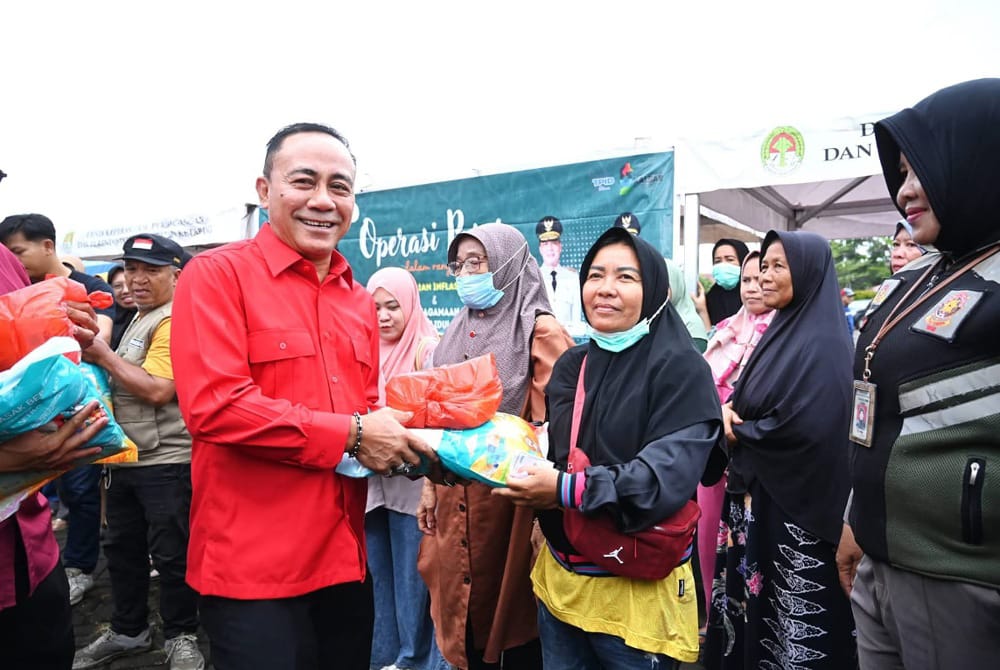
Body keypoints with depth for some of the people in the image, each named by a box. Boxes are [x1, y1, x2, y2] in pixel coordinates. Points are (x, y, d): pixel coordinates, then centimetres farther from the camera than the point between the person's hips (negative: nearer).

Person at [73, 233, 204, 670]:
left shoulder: (175, 321, -16)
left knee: (170, 554, 2)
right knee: (121, 548, 19)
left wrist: (103, 355, -17)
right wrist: (99, 358, 9)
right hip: (127, 456, 10)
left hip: (167, 461, -10)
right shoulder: (139, 319, 16)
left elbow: (157, 390, -24)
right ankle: (127, 631, 35)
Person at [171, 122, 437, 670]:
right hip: (252, 566, -6)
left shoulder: (359, 301, 12)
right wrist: (351, 435, -17)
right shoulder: (218, 274, -9)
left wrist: (393, 439, -4)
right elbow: (213, 404, -20)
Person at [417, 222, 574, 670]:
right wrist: (430, 485, 13)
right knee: (465, 608, 16)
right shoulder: (458, 332, 11)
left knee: (514, 613, 9)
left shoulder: (540, 332, -10)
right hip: (456, 495, 6)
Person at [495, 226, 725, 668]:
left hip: (638, 590, -5)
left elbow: (671, 473, -23)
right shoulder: (571, 364, 6)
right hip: (559, 578, 6)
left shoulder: (680, 368, -13)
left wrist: (568, 490, -28)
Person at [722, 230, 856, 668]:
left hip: (799, 500, -8)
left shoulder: (822, 342, -17)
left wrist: (739, 432, -12)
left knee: (800, 613, 7)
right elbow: (750, 400, 14)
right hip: (764, 490, 8)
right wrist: (728, 409, -8)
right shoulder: (782, 330, 10)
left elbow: (804, 426, -26)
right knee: (762, 595, 18)